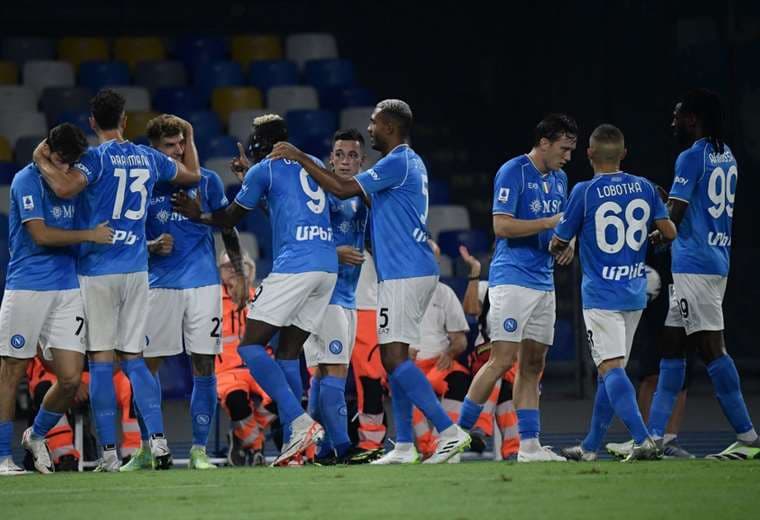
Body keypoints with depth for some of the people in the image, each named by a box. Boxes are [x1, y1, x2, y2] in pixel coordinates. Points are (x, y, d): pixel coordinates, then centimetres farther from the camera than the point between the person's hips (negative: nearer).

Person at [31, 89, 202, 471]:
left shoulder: (97, 158, -9)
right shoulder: (149, 158, 9)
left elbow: (66, 187, -28)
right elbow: (192, 175, 27)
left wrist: (42, 162, -10)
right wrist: (188, 133, 42)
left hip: (97, 270, -5)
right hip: (136, 269, 5)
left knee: (101, 361, 0)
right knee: (133, 360, 9)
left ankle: (109, 452, -2)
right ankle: (157, 439, -6)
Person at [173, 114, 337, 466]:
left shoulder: (264, 170, 2)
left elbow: (230, 219, 15)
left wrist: (197, 215, 32)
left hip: (294, 264, -7)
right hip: (328, 267, 7)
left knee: (251, 347, -4)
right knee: (288, 354, 12)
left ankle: (300, 423, -20)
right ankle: (294, 441, 2)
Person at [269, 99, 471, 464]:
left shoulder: (398, 163, -13)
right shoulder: (411, 163, 19)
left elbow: (343, 190, -16)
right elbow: (374, 201, 27)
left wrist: (300, 158, -9)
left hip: (404, 274, -10)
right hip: (412, 271, 10)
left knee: (394, 357, -14)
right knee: (394, 357, 11)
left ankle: (450, 432, -18)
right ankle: (404, 446, 11)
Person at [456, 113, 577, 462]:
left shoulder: (559, 179, 15)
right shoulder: (512, 172, -10)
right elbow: (502, 226, -17)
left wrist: (566, 242, 6)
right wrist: (550, 223, -18)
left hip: (543, 282, 8)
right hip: (512, 278, -8)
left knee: (532, 364, 6)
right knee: (503, 359, -14)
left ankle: (529, 444, 7)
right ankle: (459, 432, -6)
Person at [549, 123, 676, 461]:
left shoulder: (585, 192, -9)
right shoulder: (644, 187, 3)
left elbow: (558, 245, -2)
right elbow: (669, 233, 4)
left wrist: (559, 247, 22)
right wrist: (651, 233, 26)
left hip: (600, 295, -6)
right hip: (634, 294, 6)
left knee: (611, 369, -11)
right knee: (610, 372, 14)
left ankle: (643, 440, -28)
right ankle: (590, 447, 23)